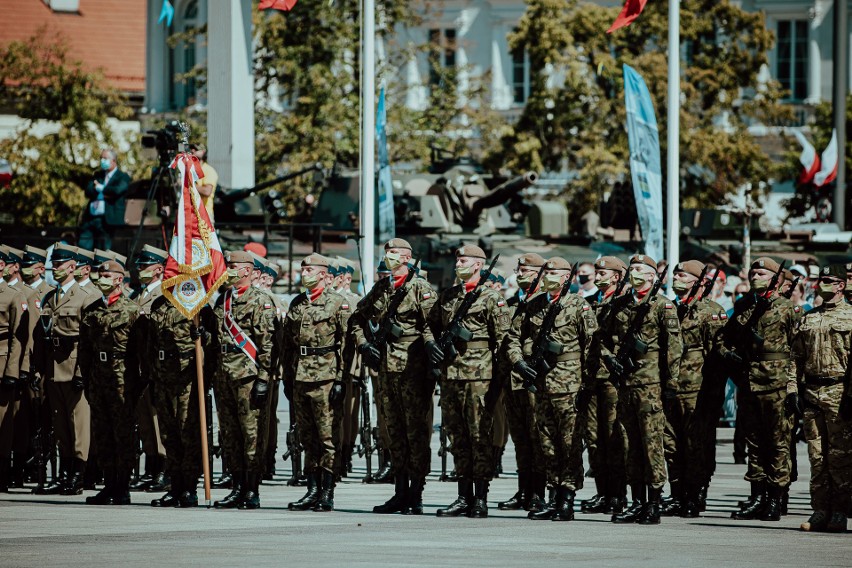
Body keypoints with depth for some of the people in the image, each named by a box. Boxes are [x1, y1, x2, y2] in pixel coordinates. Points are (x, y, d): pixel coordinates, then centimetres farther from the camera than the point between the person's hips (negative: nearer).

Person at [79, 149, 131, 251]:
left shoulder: (123, 177, 4)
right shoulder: (98, 175, 21)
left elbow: (117, 191, -16)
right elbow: (88, 191, 8)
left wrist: (100, 188, -1)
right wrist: (104, 194, -6)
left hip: (108, 220, -5)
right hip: (90, 219, 5)